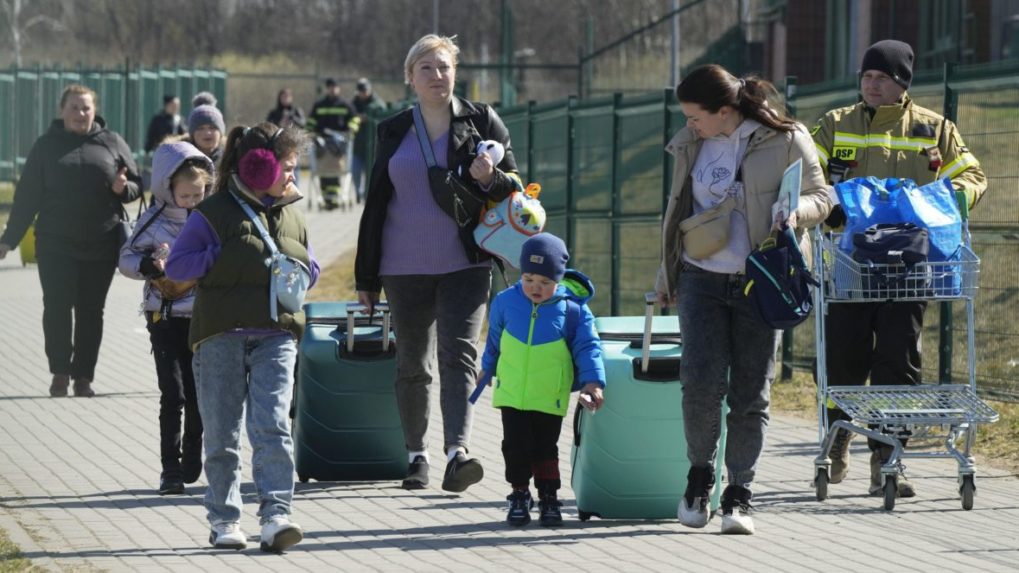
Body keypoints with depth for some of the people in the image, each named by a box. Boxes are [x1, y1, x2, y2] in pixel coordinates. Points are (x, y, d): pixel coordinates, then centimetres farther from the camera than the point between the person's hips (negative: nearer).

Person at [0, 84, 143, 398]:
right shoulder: (47, 145, 5)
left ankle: (84, 375, 11)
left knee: (91, 311, 4)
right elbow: (27, 195, 6)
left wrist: (123, 188, -14)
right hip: (56, 243, -1)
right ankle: (60, 372, 2)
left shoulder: (112, 143, 6)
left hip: (101, 245, 1)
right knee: (57, 307, -7)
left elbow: (137, 186, 10)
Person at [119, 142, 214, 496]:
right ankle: (171, 470, -1)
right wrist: (148, 264, -20)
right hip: (167, 317, -3)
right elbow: (127, 259, -2)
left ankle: (192, 464, 21)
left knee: (198, 395, 7)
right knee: (173, 395, -6)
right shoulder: (155, 222, -6)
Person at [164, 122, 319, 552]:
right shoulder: (215, 212, 0)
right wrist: (224, 255, -12)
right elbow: (176, 265, -3)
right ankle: (224, 520, 12)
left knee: (272, 425, -13)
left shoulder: (292, 215, 16)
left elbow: (310, 269, 26)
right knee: (223, 433, 3)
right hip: (222, 335, -3)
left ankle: (276, 515, -18)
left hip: (276, 336, 3)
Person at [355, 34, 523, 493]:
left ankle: (457, 452, -28)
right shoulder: (393, 131, 9)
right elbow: (375, 202, 13)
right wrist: (366, 275, 11)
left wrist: (489, 177, -18)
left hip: (464, 264, -2)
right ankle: (416, 455, 21)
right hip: (405, 266, 2)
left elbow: (515, 187, 7)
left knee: (458, 353, -16)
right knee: (411, 363, 9)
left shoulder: (481, 122, 4)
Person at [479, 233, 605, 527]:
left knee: (545, 448, 5)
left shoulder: (573, 309, -10)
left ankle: (548, 497, 17)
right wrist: (488, 368, 28)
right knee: (516, 445, 0)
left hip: (550, 397, -2)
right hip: (512, 393, 2)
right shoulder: (506, 302, -2)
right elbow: (494, 339, 16)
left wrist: (592, 382, -19)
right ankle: (519, 495, 14)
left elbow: (587, 347, -8)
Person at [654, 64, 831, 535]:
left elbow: (821, 198, 1)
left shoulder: (785, 141, -6)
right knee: (702, 381, -12)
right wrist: (666, 274, 23)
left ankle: (738, 495, 10)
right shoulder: (691, 144, 8)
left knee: (751, 393, 0)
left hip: (759, 282, -2)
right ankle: (700, 474, 10)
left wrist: (795, 211, -21)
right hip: (701, 278, 3)